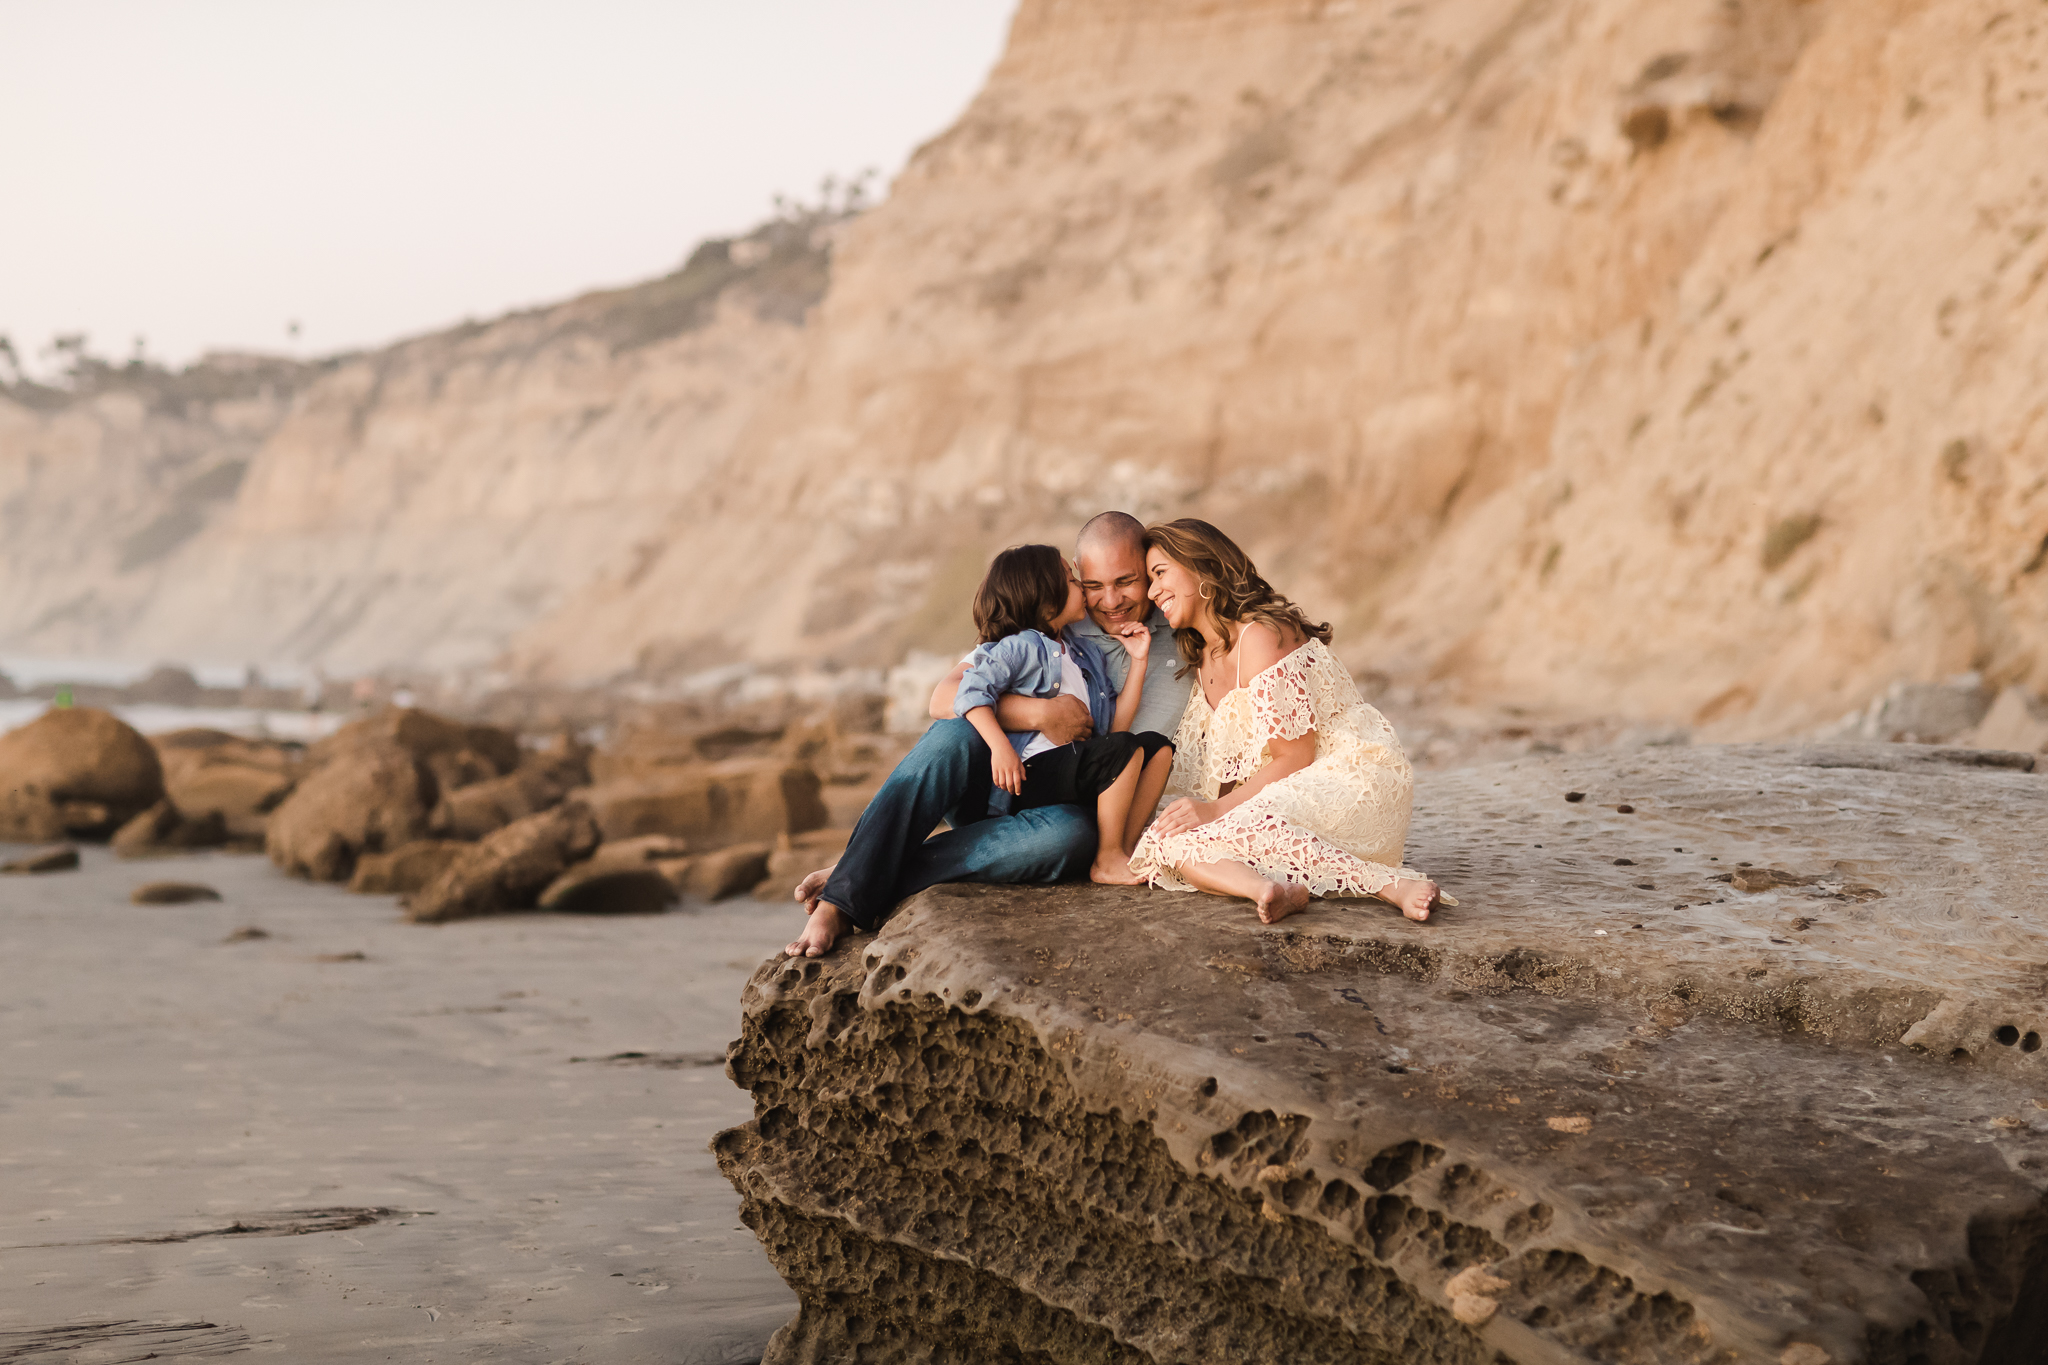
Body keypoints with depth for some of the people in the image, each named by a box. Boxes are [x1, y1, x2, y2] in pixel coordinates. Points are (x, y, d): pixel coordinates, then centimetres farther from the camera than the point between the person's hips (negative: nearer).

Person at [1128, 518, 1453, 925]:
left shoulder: (1260, 636, -11)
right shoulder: (1203, 660, 17)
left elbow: (1293, 758, -15)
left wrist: (1217, 809, -19)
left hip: (1350, 780, -8)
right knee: (1167, 842, -15)